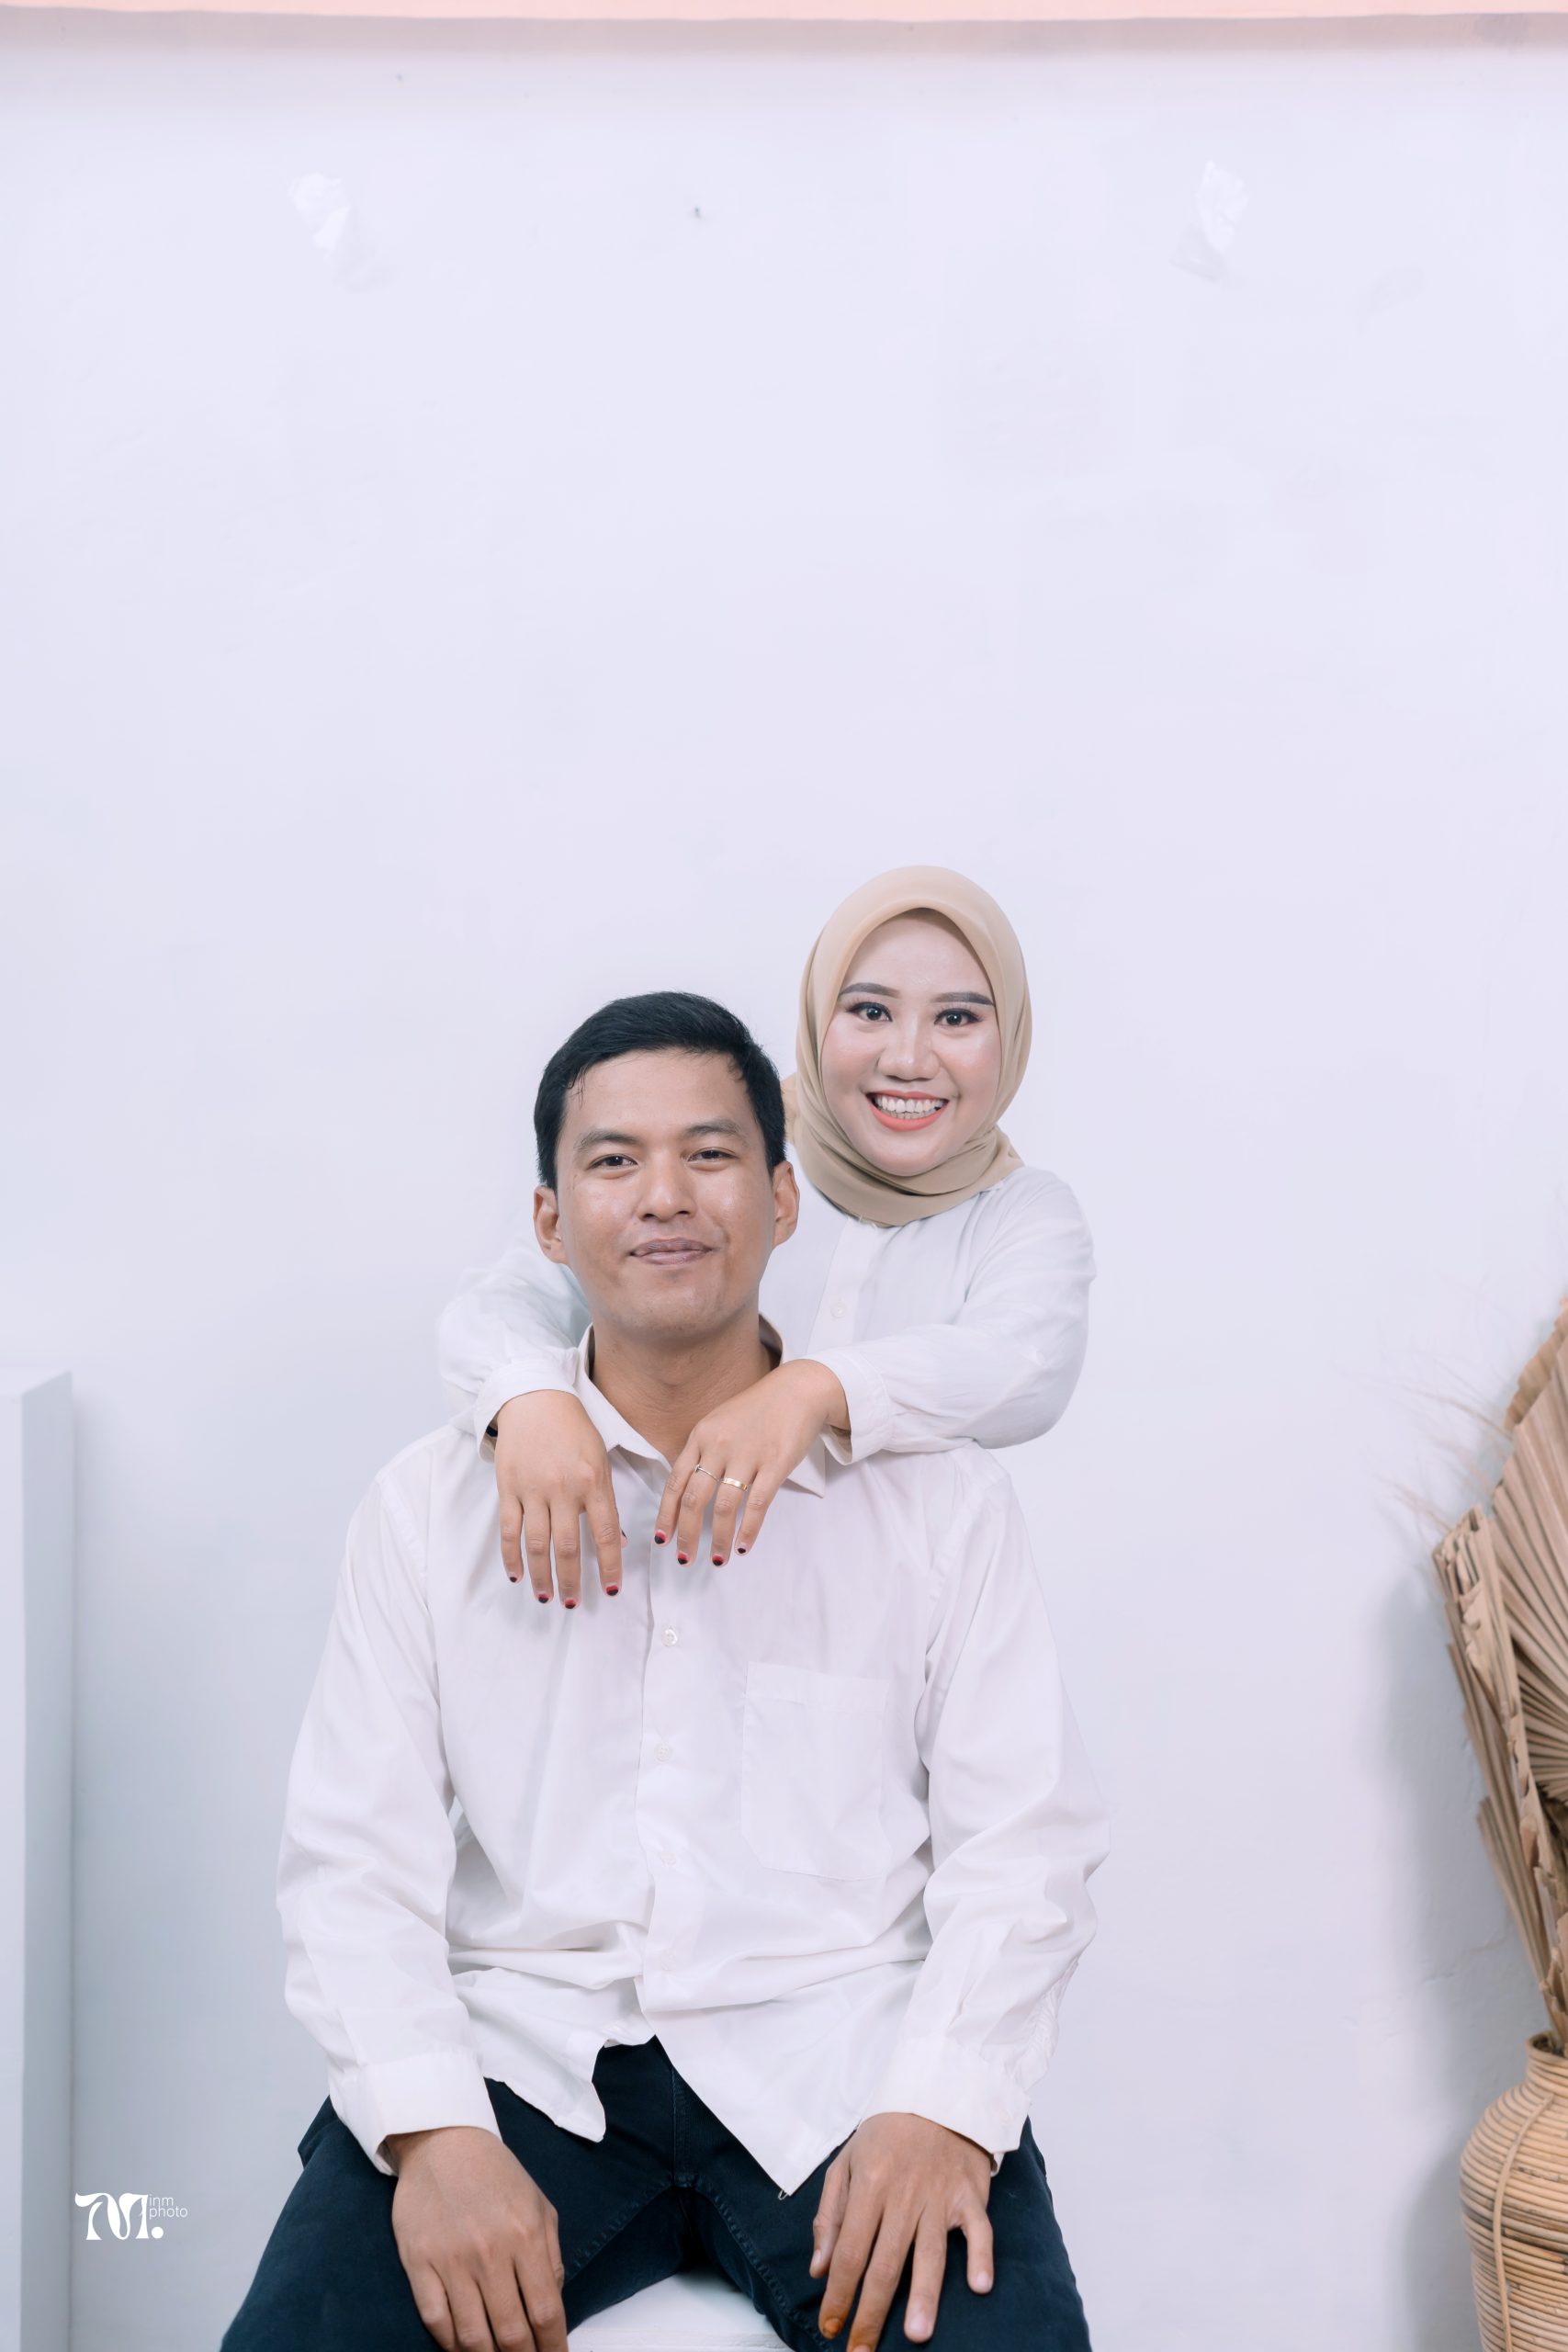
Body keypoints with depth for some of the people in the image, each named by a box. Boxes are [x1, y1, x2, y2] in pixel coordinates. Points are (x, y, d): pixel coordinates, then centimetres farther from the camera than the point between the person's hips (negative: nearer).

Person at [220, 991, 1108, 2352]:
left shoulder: (938, 1499, 8)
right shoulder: (432, 1508, 9)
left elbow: (1021, 1843, 3)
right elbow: (353, 1857, 3)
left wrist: (944, 2108, -13)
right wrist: (432, 2131, -12)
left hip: (839, 2054, -1)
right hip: (517, 2053, 1)